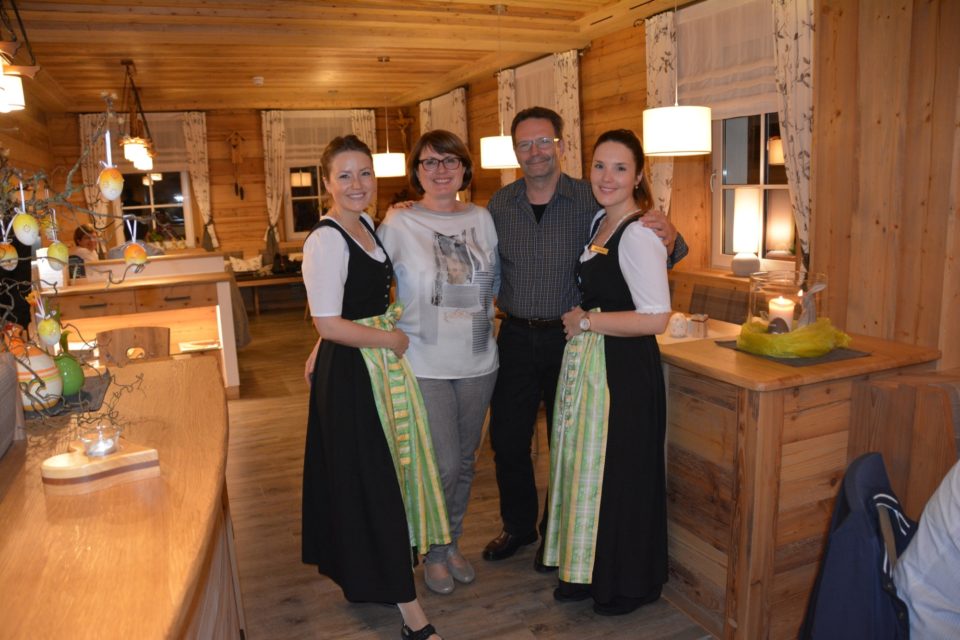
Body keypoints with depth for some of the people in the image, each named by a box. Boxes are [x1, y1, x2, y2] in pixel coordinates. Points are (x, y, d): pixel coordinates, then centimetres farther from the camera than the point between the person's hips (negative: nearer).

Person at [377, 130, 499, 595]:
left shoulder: (482, 219, 5)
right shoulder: (398, 223, -7)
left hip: (477, 362, 4)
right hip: (425, 365, -4)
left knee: (465, 462, 15)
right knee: (442, 465, -1)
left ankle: (453, 543, 37)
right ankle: (434, 552, 25)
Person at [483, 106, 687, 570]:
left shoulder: (591, 201, -8)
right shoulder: (499, 204, 3)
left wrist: (668, 239, -28)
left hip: (570, 338, -3)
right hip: (516, 337, 3)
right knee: (507, 439, 12)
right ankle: (518, 526, 37)